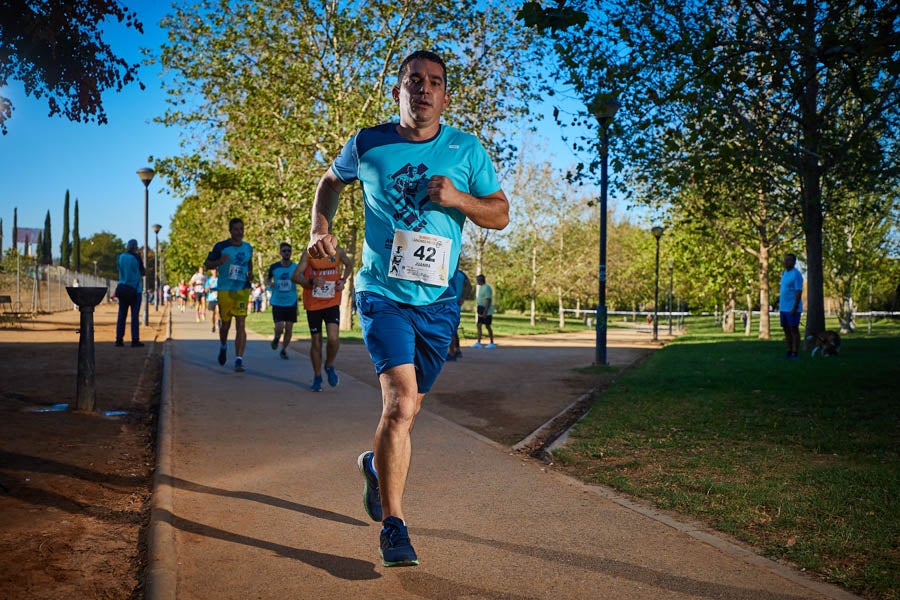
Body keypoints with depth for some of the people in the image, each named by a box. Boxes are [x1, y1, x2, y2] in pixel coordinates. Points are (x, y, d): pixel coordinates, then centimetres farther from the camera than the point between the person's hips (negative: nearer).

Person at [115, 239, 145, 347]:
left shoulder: (121, 257, 6)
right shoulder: (136, 257, -7)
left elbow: (119, 271, 18)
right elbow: (142, 273, -1)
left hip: (122, 288, 5)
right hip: (135, 289, -4)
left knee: (121, 314, 8)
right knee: (135, 315, -3)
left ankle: (119, 339, 7)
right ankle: (135, 340, -4)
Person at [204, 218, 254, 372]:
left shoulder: (248, 248, 8)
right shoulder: (221, 247, -2)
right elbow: (207, 264, 3)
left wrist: (250, 273, 6)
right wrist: (219, 262, -18)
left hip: (242, 290, 1)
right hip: (224, 290, -1)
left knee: (241, 325, -11)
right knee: (225, 323, 11)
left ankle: (239, 360, -13)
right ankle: (223, 346, 43)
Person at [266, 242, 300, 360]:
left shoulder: (296, 267, -2)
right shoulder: (274, 267, -1)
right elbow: (267, 279, 14)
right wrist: (269, 283, -9)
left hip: (291, 303, 1)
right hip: (277, 302, -1)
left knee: (289, 329, 4)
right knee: (279, 327, -11)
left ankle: (283, 350, 24)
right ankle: (276, 338, 24)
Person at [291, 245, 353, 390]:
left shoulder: (338, 252, 1)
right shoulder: (308, 254, -4)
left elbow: (349, 265, 21)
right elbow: (295, 277, -9)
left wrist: (343, 280, 3)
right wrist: (311, 281, -28)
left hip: (332, 303, 0)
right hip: (313, 304, 0)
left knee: (333, 338, -17)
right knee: (316, 342, 5)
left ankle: (329, 366, 13)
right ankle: (317, 377, 23)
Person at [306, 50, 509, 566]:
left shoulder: (467, 150, 3)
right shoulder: (368, 145, 2)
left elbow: (501, 214, 4)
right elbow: (331, 181, 21)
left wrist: (457, 198, -14)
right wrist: (321, 229, 5)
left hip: (439, 301, 2)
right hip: (383, 293, -2)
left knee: (406, 408, 14)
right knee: (401, 403, -19)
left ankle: (377, 465, 47)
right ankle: (393, 526, -7)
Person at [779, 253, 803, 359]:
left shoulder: (796, 274, -13)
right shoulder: (784, 273, 13)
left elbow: (799, 292, -17)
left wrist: (795, 307, -23)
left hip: (792, 308, -8)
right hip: (784, 307, 8)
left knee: (794, 330, -4)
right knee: (786, 330, 10)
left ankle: (795, 353, 0)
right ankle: (789, 352, 17)